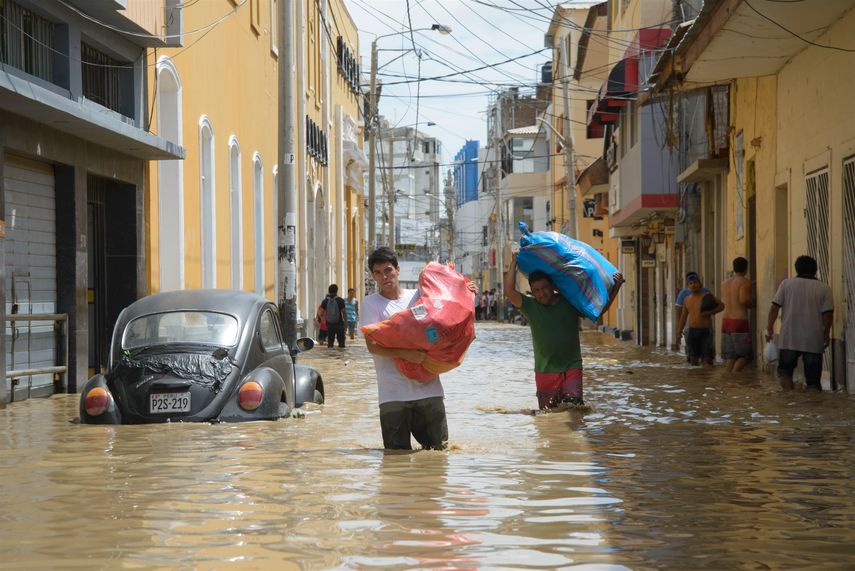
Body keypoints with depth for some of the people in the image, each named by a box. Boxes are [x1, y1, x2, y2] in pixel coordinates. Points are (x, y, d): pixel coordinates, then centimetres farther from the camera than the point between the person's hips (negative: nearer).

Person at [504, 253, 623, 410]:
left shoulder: (570, 303, 4)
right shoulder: (530, 307, 2)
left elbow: (600, 309, 8)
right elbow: (509, 291, -11)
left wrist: (615, 288, -4)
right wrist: (514, 263, -8)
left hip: (571, 369, -1)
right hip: (545, 372, 1)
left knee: (575, 408, -13)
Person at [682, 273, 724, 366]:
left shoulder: (707, 296, -4)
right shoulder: (687, 299, 10)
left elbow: (722, 306, 0)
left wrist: (711, 312, -16)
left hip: (706, 331, -4)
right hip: (692, 331, 4)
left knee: (707, 360, -9)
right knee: (693, 359, 1)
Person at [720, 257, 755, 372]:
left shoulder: (725, 283, 12)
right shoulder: (745, 282, -8)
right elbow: (744, 299, -22)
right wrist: (752, 302, 0)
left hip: (726, 320, 7)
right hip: (740, 322, -7)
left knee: (730, 356, 8)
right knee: (744, 355, -1)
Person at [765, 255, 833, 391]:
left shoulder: (786, 284, 1)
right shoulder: (824, 288, 1)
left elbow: (774, 307, -2)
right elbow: (828, 314, -3)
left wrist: (769, 328, 5)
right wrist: (827, 334, 9)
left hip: (789, 339, 0)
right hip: (814, 340, 0)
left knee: (785, 369, 12)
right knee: (813, 377, 6)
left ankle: (788, 389, -10)